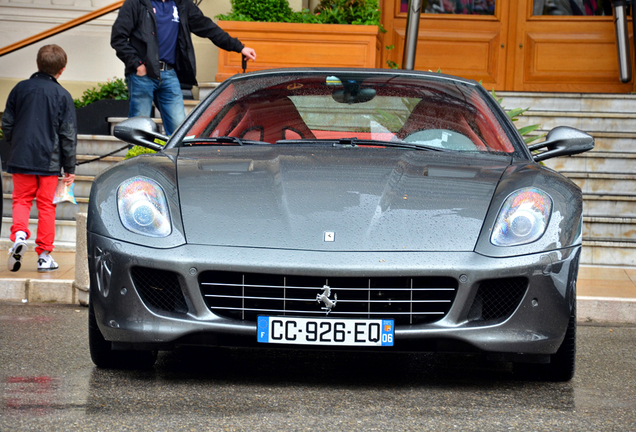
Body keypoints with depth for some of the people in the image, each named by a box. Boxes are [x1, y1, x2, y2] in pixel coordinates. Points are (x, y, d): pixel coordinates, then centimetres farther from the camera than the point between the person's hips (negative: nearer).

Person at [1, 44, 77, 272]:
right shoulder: (62, 95, -5)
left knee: (21, 199, 10)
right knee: (46, 205, 6)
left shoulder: (20, 89, 1)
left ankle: (19, 234, -18)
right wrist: (70, 167, 3)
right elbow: (68, 134, -3)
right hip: (50, 160, -1)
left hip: (22, 159, 1)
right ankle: (44, 255, 6)